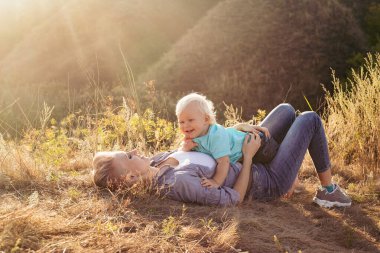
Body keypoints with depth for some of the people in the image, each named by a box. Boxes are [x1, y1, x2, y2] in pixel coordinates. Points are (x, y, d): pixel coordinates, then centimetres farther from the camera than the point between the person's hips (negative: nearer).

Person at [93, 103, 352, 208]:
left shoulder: (154, 163, -11)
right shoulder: (177, 183, -39)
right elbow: (234, 198, -31)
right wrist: (248, 156, -23)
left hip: (252, 167, 8)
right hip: (268, 181, -8)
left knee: (287, 109, 19)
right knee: (310, 119, 2)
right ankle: (328, 190, 19)